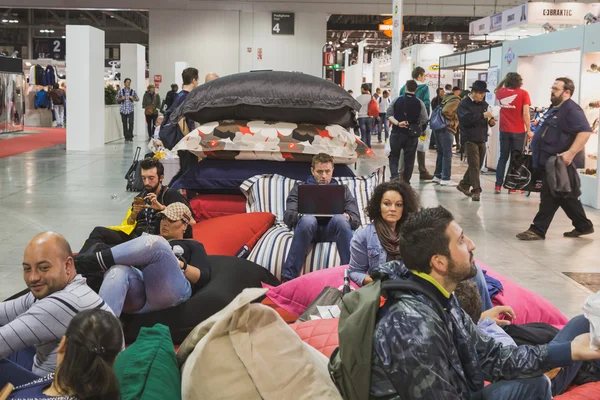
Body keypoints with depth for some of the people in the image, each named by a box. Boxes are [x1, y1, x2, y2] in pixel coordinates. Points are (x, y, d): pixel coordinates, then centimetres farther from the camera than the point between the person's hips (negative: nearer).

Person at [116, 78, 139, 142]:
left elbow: (137, 99, 12)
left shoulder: (133, 91, 6)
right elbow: (117, 99, 11)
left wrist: (133, 98, -9)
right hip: (123, 110, 1)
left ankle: (130, 137, -2)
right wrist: (121, 98, -9)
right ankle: (126, 137, 11)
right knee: (125, 124, 3)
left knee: (131, 123, -11)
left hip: (130, 110, -1)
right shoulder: (120, 91, 6)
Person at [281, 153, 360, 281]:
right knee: (308, 219, -36)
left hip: (331, 229, 1)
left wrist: (347, 218, -14)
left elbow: (356, 219, 11)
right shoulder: (299, 188, 21)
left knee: (340, 219, -34)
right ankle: (288, 277, -37)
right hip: (308, 227, -1)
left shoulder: (342, 190, 24)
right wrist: (300, 215, -18)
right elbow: (287, 216, 6)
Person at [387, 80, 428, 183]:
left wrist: (397, 123, -12)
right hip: (412, 135, 0)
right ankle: (406, 182, 12)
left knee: (393, 156, 11)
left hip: (397, 133, 0)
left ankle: (394, 176, -12)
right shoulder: (419, 103, -5)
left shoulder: (397, 100, -2)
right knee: (409, 159, 10)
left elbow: (389, 114, -7)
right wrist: (415, 124, 10)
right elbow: (424, 119, -5)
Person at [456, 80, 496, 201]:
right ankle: (476, 191, -7)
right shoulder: (464, 104, -8)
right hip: (470, 139, -7)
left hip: (481, 139, 7)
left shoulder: (484, 104, 12)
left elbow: (488, 119, 23)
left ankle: (464, 185, 29)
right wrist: (483, 115, -27)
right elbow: (466, 119, -22)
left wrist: (491, 121, -2)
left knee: (478, 165, 13)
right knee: (474, 165, -10)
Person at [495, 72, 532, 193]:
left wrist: (504, 79, 26)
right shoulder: (523, 94, -8)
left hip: (504, 130, 3)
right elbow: (525, 114, -12)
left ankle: (498, 185, 5)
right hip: (519, 131, -3)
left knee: (503, 157, 11)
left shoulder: (501, 92, 3)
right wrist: (529, 130, -6)